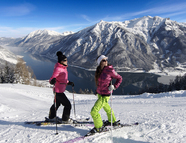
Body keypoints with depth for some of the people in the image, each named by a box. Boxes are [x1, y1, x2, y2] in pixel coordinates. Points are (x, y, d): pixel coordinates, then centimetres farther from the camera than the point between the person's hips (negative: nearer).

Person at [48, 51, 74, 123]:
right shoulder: (58, 68, -21)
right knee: (68, 105, -2)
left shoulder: (63, 67, 8)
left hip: (60, 90, 10)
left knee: (57, 104, 26)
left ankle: (51, 117, 45)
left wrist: (69, 82, 24)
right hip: (58, 91, -10)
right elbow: (51, 79, -28)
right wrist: (52, 80, -49)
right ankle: (65, 120, 14)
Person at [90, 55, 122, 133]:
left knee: (94, 111, -10)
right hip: (99, 93, 8)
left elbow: (119, 78, -7)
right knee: (106, 107, 28)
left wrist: (114, 86, -17)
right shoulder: (99, 70, -2)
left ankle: (99, 127, 12)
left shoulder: (110, 70, -19)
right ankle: (112, 121, 53)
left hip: (105, 95, -8)